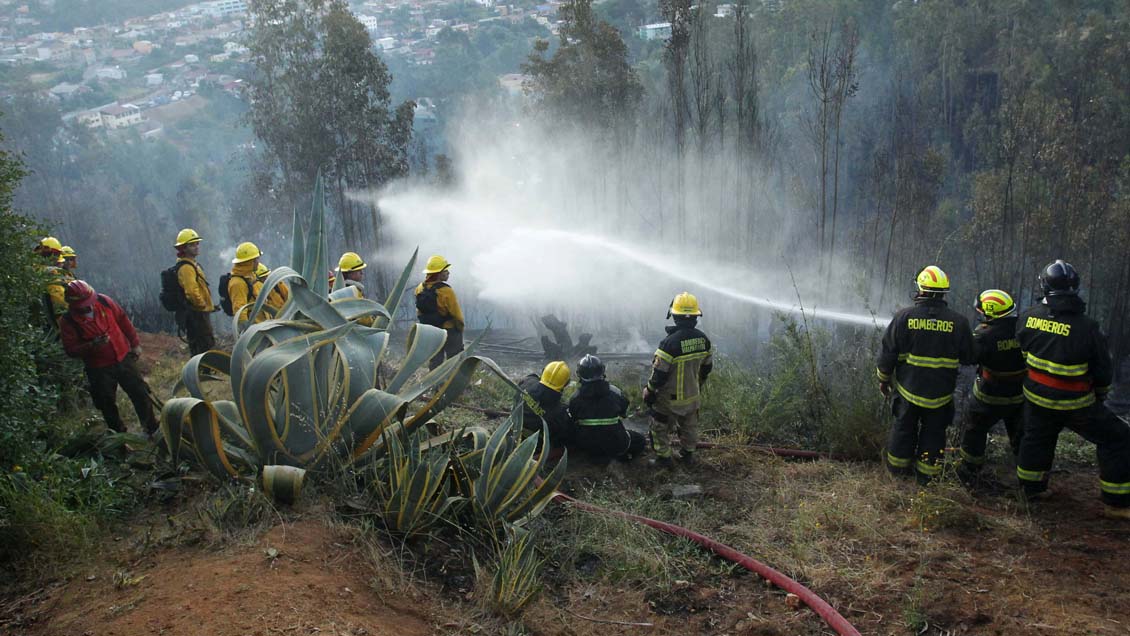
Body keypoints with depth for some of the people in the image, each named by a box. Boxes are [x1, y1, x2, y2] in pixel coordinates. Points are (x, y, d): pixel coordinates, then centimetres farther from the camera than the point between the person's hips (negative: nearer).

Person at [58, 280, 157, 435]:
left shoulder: (103, 301, -10)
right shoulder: (67, 322, -15)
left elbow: (123, 320, 2)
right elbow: (70, 350, -13)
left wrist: (135, 343, 5)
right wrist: (92, 345, -29)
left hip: (124, 357, 2)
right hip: (99, 369, -2)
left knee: (141, 394, 8)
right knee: (108, 405, 9)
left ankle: (152, 428, 25)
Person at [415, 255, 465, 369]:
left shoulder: (420, 289, -3)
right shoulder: (446, 291, -22)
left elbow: (419, 313, 6)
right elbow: (456, 314, -15)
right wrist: (460, 328, 0)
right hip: (450, 332, -6)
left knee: (434, 362, 14)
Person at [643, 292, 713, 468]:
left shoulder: (670, 342, -29)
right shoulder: (703, 339, -10)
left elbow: (659, 373, -24)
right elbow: (707, 367, 4)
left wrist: (649, 392, -8)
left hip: (669, 398, -5)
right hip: (692, 395, 6)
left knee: (661, 427, 16)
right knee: (689, 426, 25)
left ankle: (664, 457, 23)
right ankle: (688, 454, 40)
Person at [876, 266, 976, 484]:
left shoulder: (904, 317, -12)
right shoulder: (958, 322, -11)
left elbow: (888, 353, -6)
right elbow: (970, 357, -1)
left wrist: (883, 379, 9)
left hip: (907, 390, 0)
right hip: (940, 393, 0)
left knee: (903, 428, 19)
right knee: (933, 433, 16)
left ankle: (898, 468, 32)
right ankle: (926, 474, 26)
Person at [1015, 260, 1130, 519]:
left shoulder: (1029, 317, -9)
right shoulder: (1086, 328, -21)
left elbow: (1021, 351, 9)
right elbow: (1103, 371, -10)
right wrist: (1100, 394, 10)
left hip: (1037, 398, 5)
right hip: (1075, 404, -4)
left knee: (1036, 438, 25)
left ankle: (1031, 487, 40)